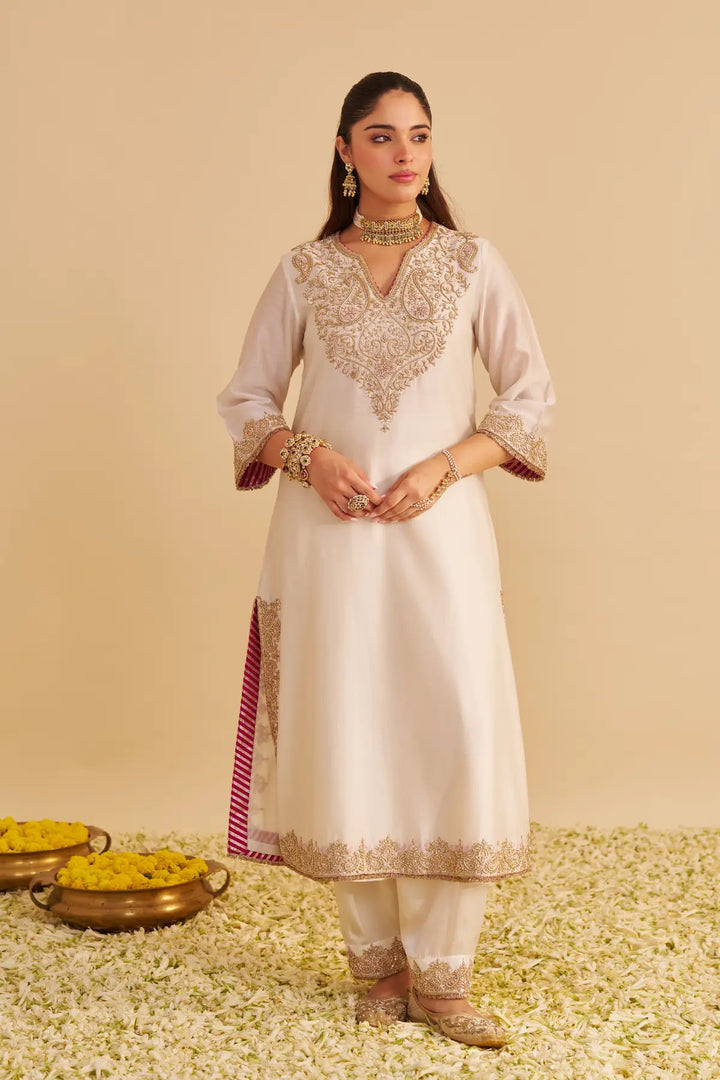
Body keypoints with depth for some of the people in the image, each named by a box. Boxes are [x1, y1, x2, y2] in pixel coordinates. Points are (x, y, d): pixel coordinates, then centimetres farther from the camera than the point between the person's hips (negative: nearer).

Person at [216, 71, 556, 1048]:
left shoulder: (473, 264, 5)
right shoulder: (304, 272, 7)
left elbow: (530, 396, 5)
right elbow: (246, 398, 11)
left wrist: (443, 466, -9)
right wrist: (307, 452, -9)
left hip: (440, 527, 0)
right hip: (328, 530, 1)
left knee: (459, 732, -7)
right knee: (345, 734, 2)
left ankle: (440, 974, 5)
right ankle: (378, 959, 17)